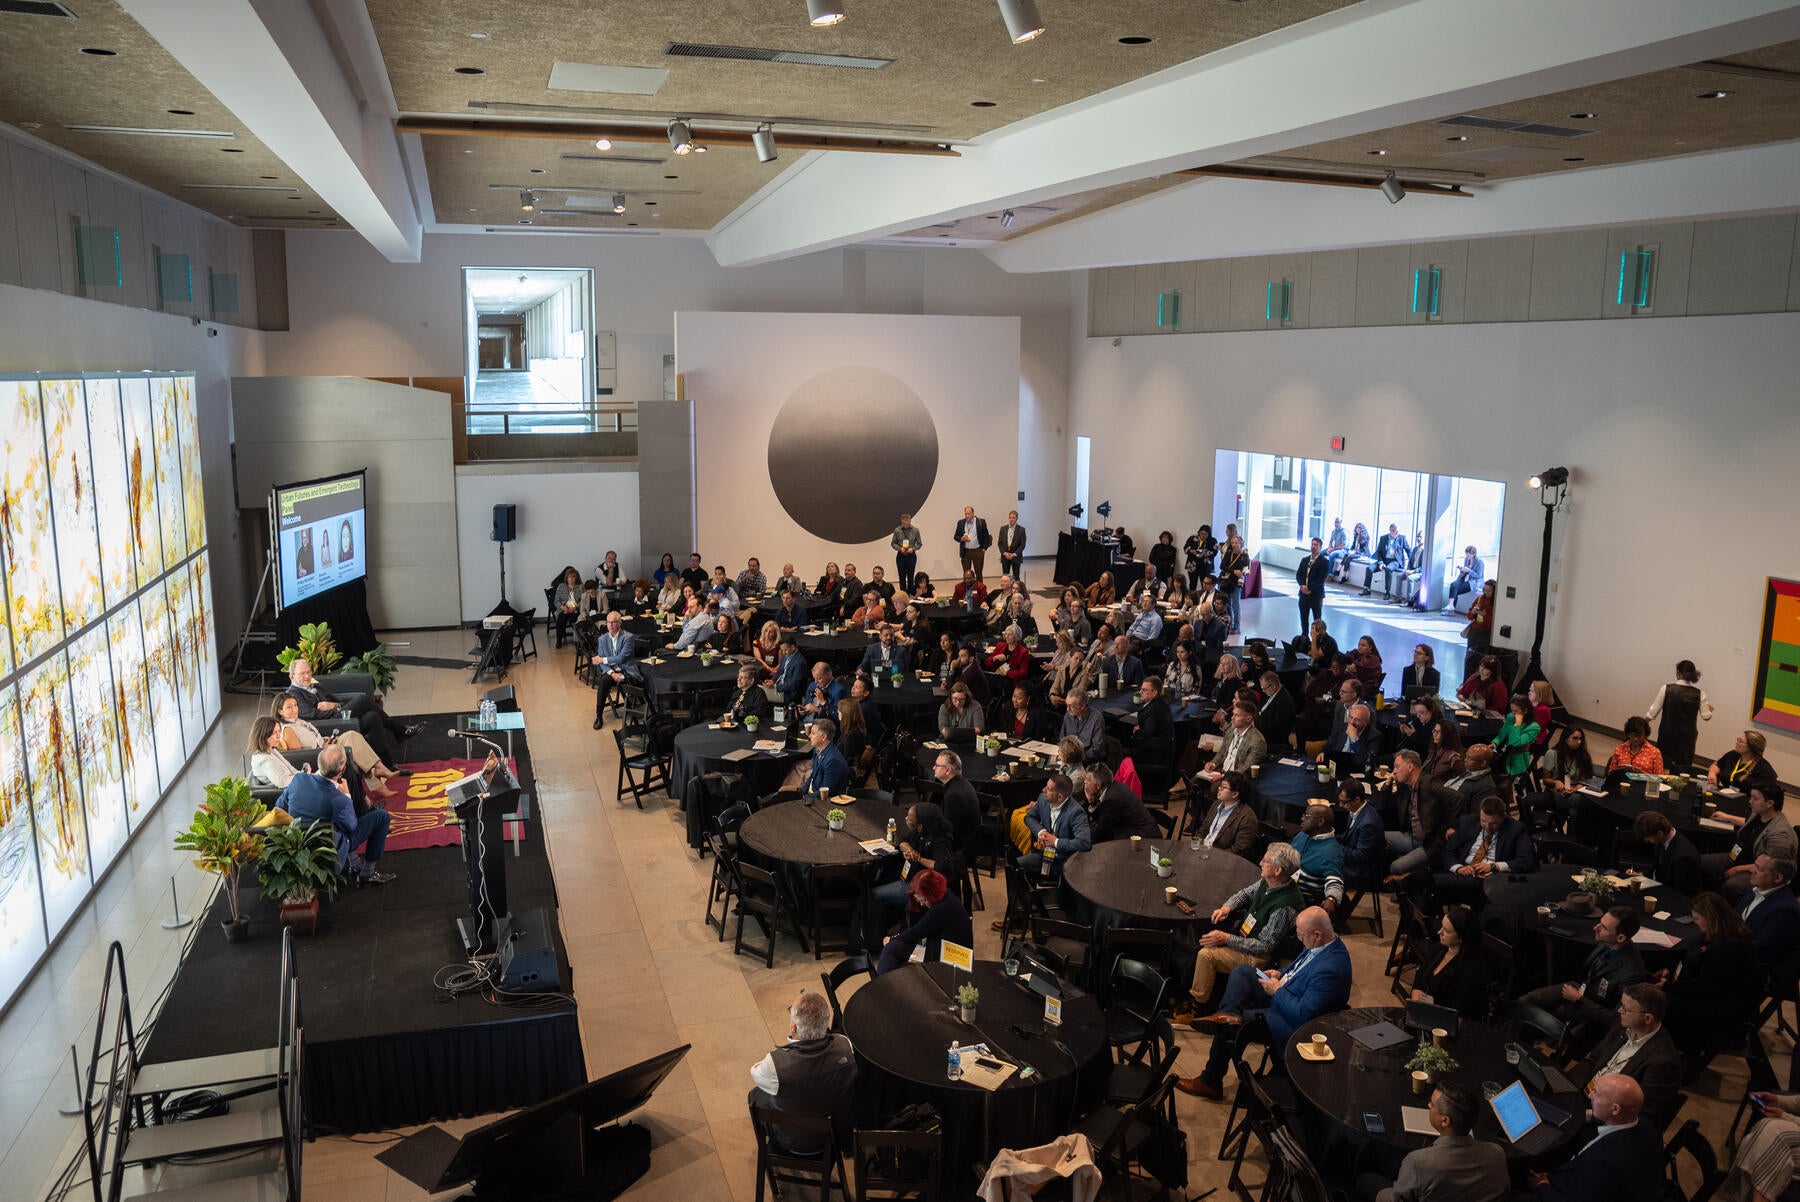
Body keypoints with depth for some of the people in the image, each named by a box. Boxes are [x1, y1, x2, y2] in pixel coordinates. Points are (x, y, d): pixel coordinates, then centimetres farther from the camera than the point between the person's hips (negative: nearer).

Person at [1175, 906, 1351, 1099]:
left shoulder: (1330, 969, -33)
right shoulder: (1323, 941, -3)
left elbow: (1303, 1014, -31)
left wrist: (1277, 990, -19)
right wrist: (1281, 976, 1)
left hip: (1293, 1024, -10)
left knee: (1225, 1027, -9)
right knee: (1241, 971, 6)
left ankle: (1210, 1082, 10)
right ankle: (1230, 1013, -19)